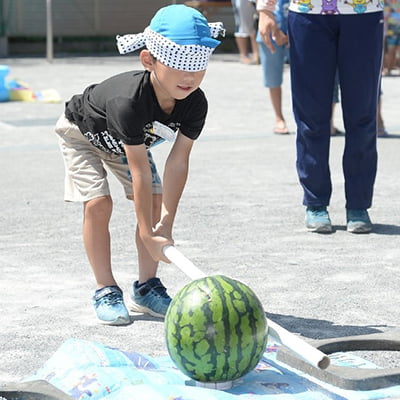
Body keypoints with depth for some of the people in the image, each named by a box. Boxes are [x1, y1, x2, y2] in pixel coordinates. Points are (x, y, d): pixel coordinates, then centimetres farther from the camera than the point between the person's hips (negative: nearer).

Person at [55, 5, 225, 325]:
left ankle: (146, 288, 7)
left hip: (131, 139, 6)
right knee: (98, 204, -18)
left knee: (157, 202, -5)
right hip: (83, 131, -5)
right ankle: (106, 291, -5)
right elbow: (140, 171, -43)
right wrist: (147, 234, -39)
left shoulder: (195, 104, -29)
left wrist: (166, 223, -29)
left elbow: (178, 161, -26)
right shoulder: (128, 102, -45)